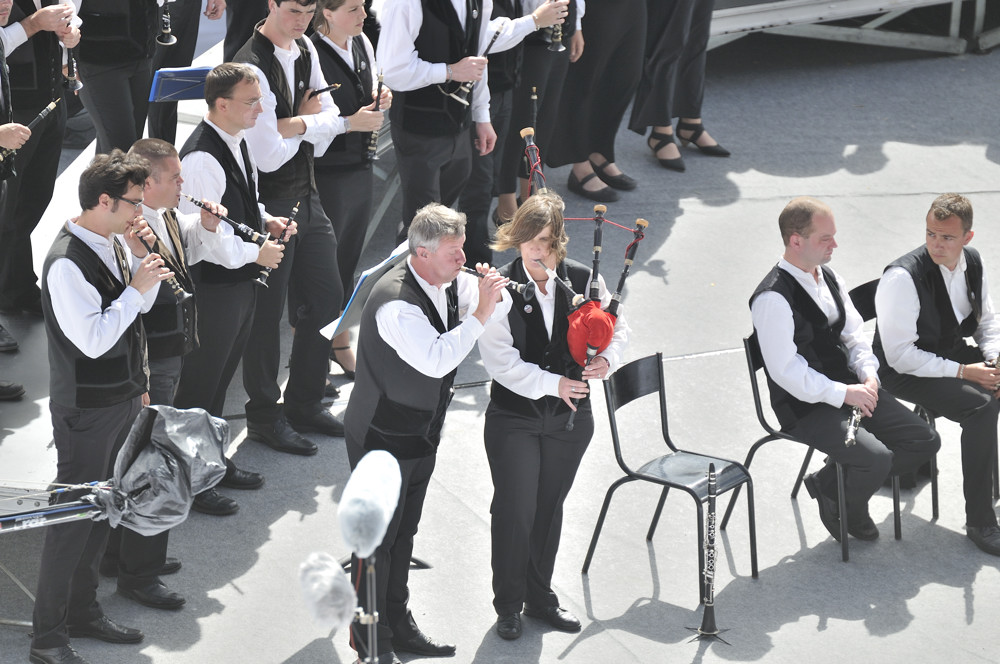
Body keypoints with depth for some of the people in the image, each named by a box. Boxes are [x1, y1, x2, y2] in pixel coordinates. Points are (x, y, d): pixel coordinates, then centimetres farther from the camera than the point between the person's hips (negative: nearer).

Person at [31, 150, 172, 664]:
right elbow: (93, 338, -27)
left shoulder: (113, 244, 4)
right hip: (86, 409, -9)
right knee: (74, 518, -3)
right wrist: (137, 286, -22)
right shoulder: (67, 262, -23)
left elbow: (138, 308, 16)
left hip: (122, 399, 9)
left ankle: (82, 612, 31)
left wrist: (139, 256, 1)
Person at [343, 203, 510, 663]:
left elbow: (505, 308, 7)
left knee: (404, 530, 21)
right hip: (382, 436, -8)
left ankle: (398, 622, 35)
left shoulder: (453, 282, -2)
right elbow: (437, 360, -38)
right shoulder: (395, 302, -30)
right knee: (377, 536, 5)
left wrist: (494, 292, -15)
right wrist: (478, 314, -35)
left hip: (423, 433, 9)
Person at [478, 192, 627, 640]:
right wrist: (553, 384, -24)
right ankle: (508, 604, 19)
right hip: (513, 419, -3)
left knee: (549, 507, 17)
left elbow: (617, 325, 6)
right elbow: (500, 360, -19)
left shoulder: (583, 280, -5)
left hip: (570, 418, 3)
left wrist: (607, 358, -15)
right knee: (515, 511, 0)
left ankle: (540, 597, 32)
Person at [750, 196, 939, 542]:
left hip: (850, 389, 9)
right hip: (806, 409, -9)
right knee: (877, 459, -27)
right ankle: (842, 509, 7)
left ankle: (829, 482, 10)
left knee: (925, 440, -2)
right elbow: (785, 371, -21)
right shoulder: (773, 298, -18)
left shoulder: (829, 278, 10)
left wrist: (868, 374, -6)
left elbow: (854, 335, 14)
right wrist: (843, 394, -22)